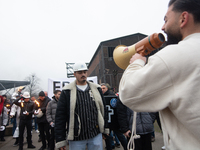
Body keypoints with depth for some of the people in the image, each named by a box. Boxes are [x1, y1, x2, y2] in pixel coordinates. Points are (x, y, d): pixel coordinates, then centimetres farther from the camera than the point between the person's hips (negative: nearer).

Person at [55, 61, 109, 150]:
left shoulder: (96, 89, 5)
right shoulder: (67, 92, -4)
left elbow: (103, 109, 12)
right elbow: (60, 116, -4)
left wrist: (105, 128, 13)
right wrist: (60, 140, -5)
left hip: (96, 135, 2)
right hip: (76, 139, -2)